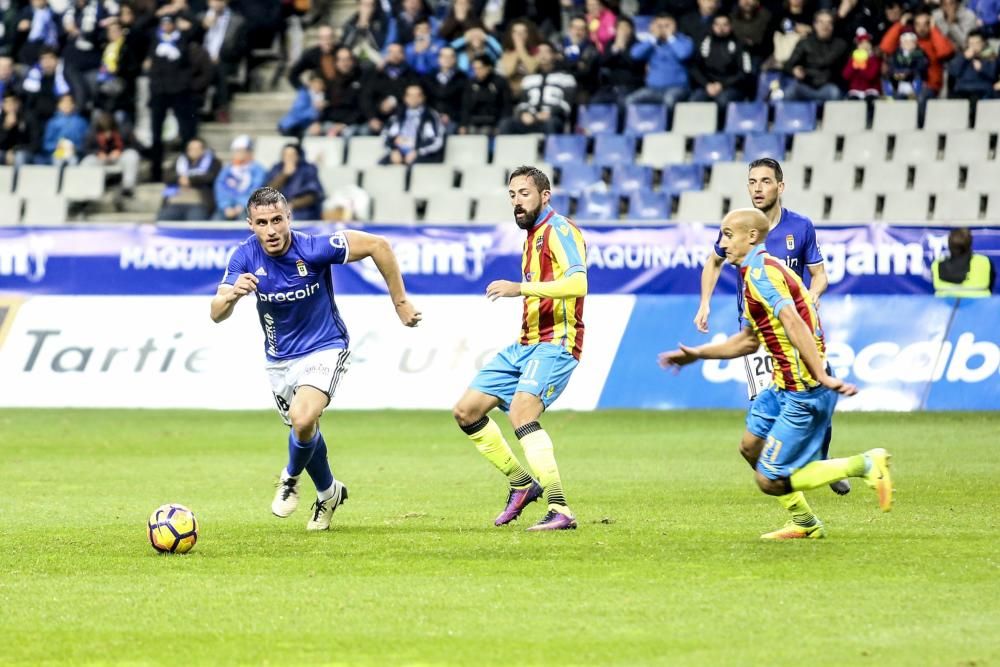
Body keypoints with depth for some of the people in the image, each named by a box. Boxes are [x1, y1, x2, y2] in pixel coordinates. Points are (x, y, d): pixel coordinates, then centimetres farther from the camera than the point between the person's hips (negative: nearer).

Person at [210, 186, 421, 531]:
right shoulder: (245, 256, -16)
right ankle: (328, 493, 46)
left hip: (324, 349, -4)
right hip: (279, 357, 4)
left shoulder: (314, 249, -26)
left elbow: (378, 246, -17)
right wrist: (232, 294, -43)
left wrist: (400, 302, -12)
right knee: (304, 430, 17)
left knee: (303, 417, -27)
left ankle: (291, 478, 3)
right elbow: (216, 314, -20)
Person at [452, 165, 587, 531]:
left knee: (521, 411, -31)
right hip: (526, 344, 10)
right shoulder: (532, 235, 18)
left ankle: (560, 511, -34)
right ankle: (522, 484, 21)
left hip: (555, 343, -10)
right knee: (466, 411, 9)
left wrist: (520, 288, -30)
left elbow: (577, 282, -28)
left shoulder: (559, 229, -11)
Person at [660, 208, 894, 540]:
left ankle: (865, 465, -3)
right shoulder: (757, 271, 17)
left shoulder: (761, 271, -17)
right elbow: (748, 340, 28)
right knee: (751, 446, 24)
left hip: (803, 393, -10)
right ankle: (804, 523, 32)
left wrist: (821, 376, -39)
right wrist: (695, 354, 29)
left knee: (770, 481, -7)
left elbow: (794, 324, -30)